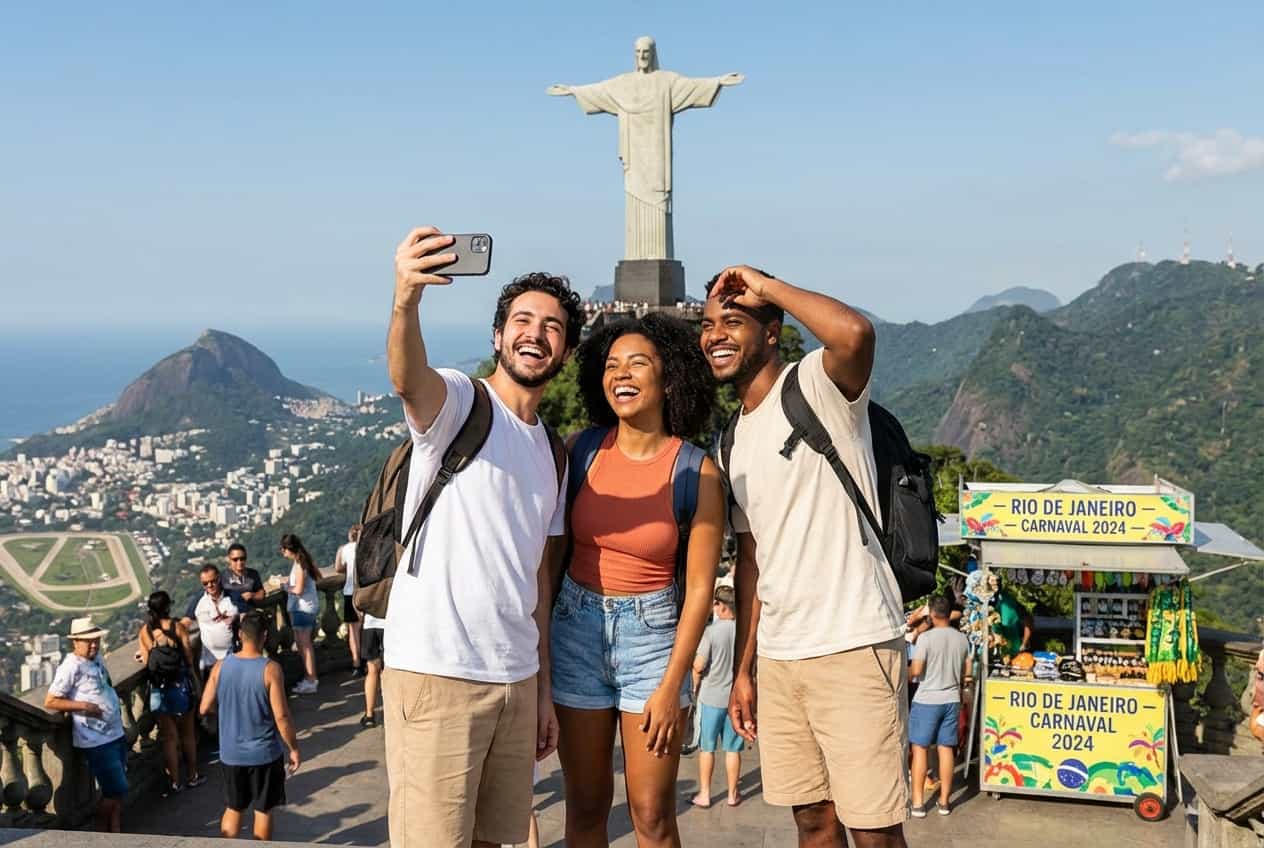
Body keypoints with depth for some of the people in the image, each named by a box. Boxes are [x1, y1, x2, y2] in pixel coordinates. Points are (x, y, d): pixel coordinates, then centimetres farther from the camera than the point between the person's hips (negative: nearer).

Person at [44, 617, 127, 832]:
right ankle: (100, 832, 18)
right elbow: (50, 702, -15)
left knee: (117, 791, 13)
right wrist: (82, 706, -21)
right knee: (115, 791, -1)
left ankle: (115, 833, 23)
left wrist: (116, 707, 10)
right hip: (97, 741, -8)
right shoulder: (71, 667, -15)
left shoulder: (96, 659, 8)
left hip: (116, 734, 8)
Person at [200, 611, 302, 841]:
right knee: (263, 810, 12)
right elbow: (281, 716, -17)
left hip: (231, 753, 3)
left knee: (232, 809, 19)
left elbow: (205, 708, 0)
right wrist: (294, 748, -6)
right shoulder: (270, 669, -18)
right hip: (265, 753, -3)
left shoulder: (221, 666, -6)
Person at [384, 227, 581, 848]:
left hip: (517, 679, 7)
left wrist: (543, 689, 15)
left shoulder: (550, 451, 17)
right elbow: (407, 379, -29)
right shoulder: (457, 400, -3)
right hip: (436, 672, -7)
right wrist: (406, 299, -50)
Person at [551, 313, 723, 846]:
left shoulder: (697, 473, -9)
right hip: (576, 626, 2)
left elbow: (699, 588, -7)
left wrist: (671, 686, -9)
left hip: (654, 631, -2)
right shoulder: (581, 452, -2)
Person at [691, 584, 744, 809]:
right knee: (733, 749, 11)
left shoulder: (712, 631, -15)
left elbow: (698, 666, -14)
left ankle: (704, 794, 14)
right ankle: (732, 794, 19)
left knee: (707, 748, 9)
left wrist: (696, 687, 4)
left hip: (712, 697, -3)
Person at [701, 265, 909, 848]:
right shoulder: (736, 439, 15)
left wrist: (765, 285, -15)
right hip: (777, 657, 7)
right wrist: (743, 669, 16)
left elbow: (855, 332, -31)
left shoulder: (817, 385, -7)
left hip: (853, 647, -7)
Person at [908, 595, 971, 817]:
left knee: (920, 749, 2)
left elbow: (916, 670, -16)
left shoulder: (926, 637, -13)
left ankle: (917, 803, 1)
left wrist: (904, 672, 4)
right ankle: (944, 801, 13)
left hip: (927, 700, -5)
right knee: (946, 748, 8)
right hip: (952, 700, 5)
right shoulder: (962, 638, 3)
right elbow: (967, 671, 10)